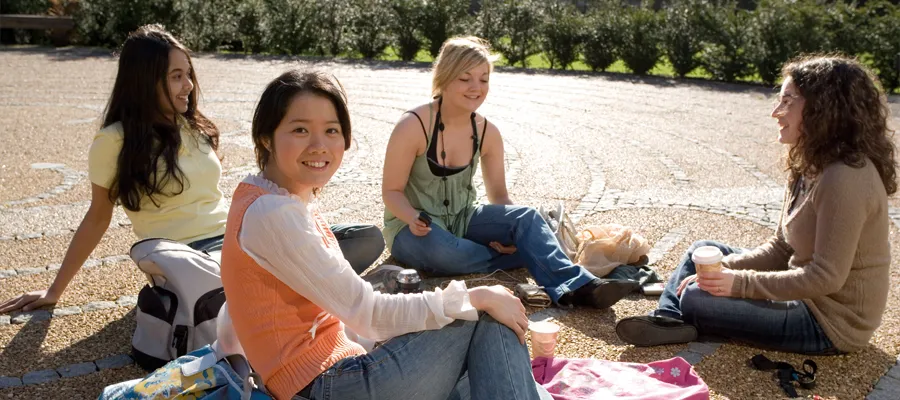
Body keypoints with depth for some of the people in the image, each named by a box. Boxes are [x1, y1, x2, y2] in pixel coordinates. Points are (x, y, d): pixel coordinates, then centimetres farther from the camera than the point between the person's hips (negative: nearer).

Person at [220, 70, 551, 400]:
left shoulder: (280, 200, 11)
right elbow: (368, 313, -20)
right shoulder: (272, 214, -18)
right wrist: (477, 298, -13)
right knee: (490, 319, -7)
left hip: (331, 371, 9)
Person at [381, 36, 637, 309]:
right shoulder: (414, 126, -19)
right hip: (414, 228, -4)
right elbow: (392, 191, -13)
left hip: (460, 220, 4)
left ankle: (576, 287, -37)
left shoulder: (487, 133, -4)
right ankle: (529, 259, -20)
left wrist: (515, 233, -18)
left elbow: (499, 196, 3)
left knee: (525, 216, -22)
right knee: (441, 251, -39)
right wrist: (413, 218, -35)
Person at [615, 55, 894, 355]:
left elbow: (826, 277, -28)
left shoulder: (844, 179, -27)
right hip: (808, 294, 10)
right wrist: (722, 269, -6)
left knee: (696, 299, -17)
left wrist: (739, 282, -25)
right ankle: (667, 319, -5)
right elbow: (781, 248, 6)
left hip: (831, 322, -10)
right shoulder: (813, 167, 4)